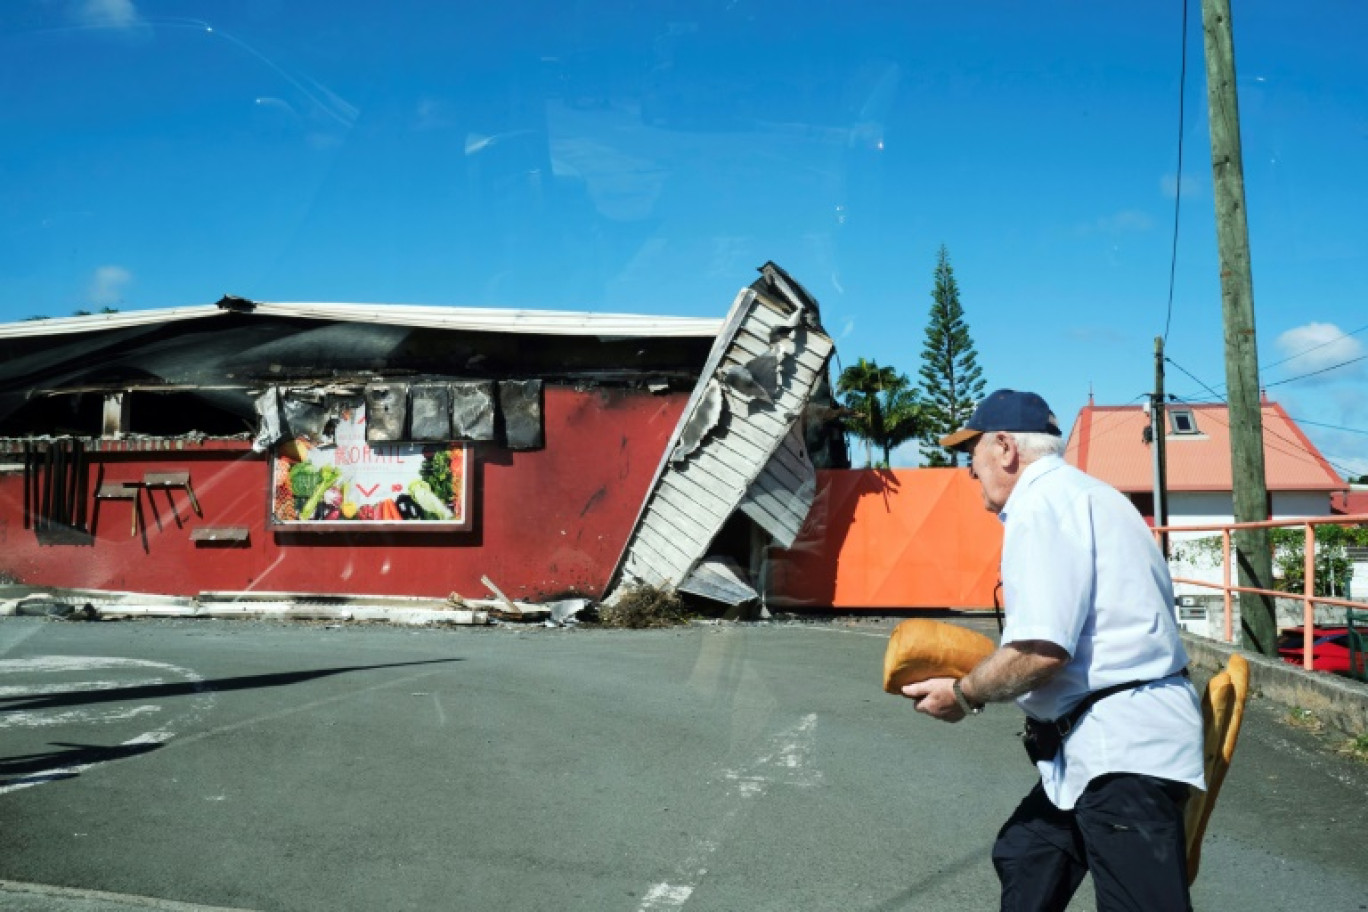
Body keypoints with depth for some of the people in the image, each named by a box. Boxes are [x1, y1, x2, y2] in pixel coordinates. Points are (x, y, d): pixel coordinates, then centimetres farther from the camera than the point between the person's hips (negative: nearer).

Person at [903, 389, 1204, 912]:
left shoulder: (1042, 501, -14)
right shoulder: (1076, 492, 19)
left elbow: (1041, 650, -24)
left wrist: (963, 694, -8)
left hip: (1123, 750, -11)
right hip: (1111, 744, 11)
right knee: (1022, 858, 21)